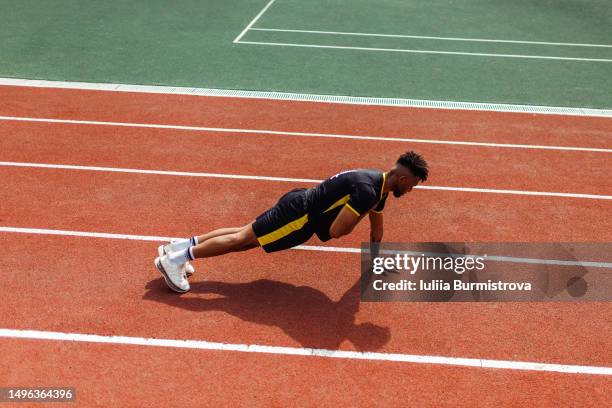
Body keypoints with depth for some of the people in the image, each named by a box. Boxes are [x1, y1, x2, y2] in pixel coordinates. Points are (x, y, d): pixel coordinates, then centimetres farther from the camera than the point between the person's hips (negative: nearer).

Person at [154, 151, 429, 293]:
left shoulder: (379, 183, 9)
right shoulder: (367, 191, -24)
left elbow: (376, 225, 27)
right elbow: (336, 231, -28)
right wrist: (357, 213, -11)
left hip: (301, 206, 9)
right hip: (300, 215, -9)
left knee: (245, 235, 12)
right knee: (243, 239, -7)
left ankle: (181, 246, 16)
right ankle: (176, 257, -4)